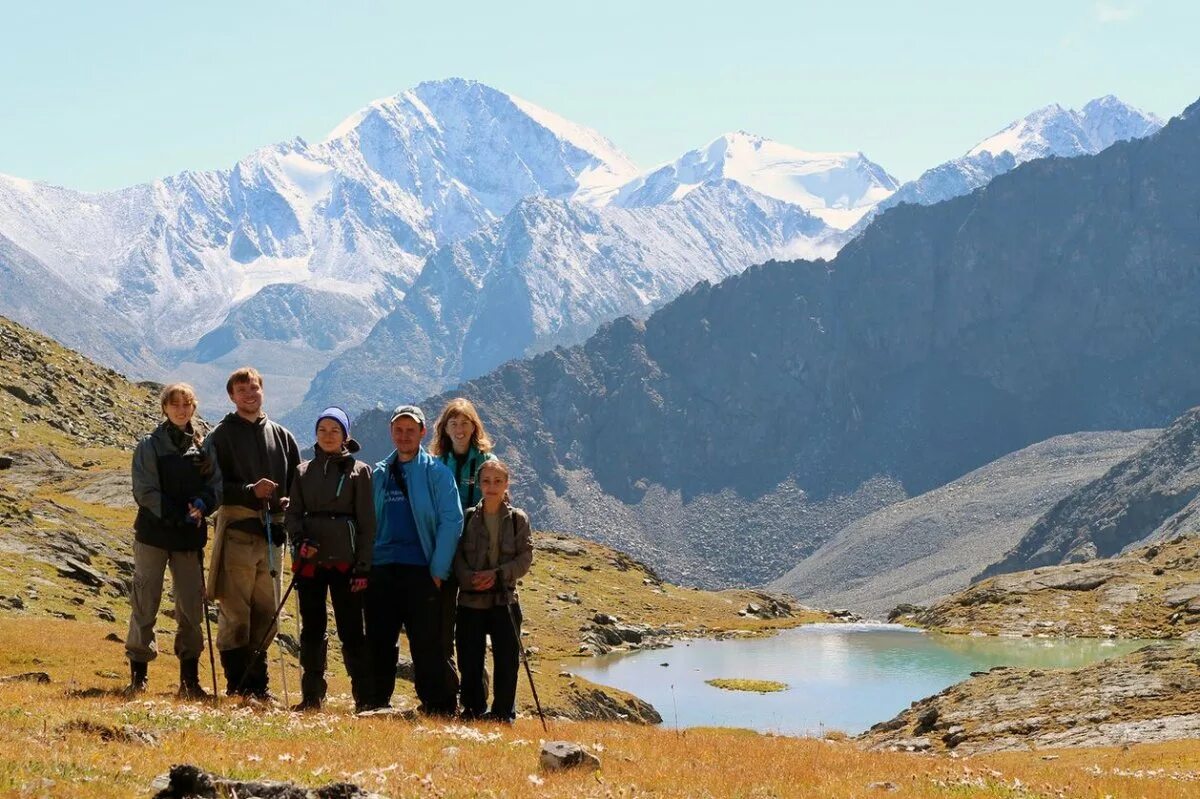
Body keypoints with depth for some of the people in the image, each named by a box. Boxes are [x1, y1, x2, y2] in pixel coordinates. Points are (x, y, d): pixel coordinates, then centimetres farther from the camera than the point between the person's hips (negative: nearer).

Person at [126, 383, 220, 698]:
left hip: (190, 536, 3)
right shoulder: (150, 445, 0)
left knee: (192, 605, 3)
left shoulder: (204, 446, 10)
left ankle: (190, 678, 10)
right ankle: (138, 674, 4)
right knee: (145, 602, -2)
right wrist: (176, 517, -17)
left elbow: (216, 485, 5)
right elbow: (145, 491, -8)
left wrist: (201, 506, -16)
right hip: (154, 534, -3)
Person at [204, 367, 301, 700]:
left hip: (271, 531, 5)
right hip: (237, 530, -5)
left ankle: (257, 681, 16)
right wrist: (250, 491, -19)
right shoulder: (221, 436, 3)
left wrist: (288, 503, 2)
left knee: (266, 610, 8)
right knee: (235, 610, -6)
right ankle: (237, 683, -2)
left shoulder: (281, 435, 16)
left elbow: (298, 481, 22)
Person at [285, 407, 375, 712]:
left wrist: (363, 567, -6)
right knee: (312, 629, 7)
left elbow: (367, 523, 0)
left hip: (344, 561, -3)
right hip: (309, 561, 3)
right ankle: (312, 696, 13)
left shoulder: (359, 471, 3)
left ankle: (364, 697, 0)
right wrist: (300, 541, -10)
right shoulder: (304, 471, 12)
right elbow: (293, 513, 11)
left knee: (351, 630, -4)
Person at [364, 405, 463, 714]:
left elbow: (451, 522, -5)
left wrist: (438, 570, -11)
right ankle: (376, 704, 15)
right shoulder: (379, 473, 15)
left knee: (427, 644, -5)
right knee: (378, 642, 6)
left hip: (421, 571, -4)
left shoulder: (436, 472, 1)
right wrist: (364, 566, 6)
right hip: (382, 571, 4)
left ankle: (440, 709, 1)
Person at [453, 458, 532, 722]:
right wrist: (468, 578, -16)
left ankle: (504, 713, 11)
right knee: (469, 660, 4)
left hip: (504, 599, -1)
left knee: (507, 660, 0)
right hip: (471, 599, 1)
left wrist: (497, 574, -15)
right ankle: (472, 709, 18)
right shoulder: (468, 518, 5)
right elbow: (457, 554, 2)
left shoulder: (518, 519, 2)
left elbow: (525, 558, -2)